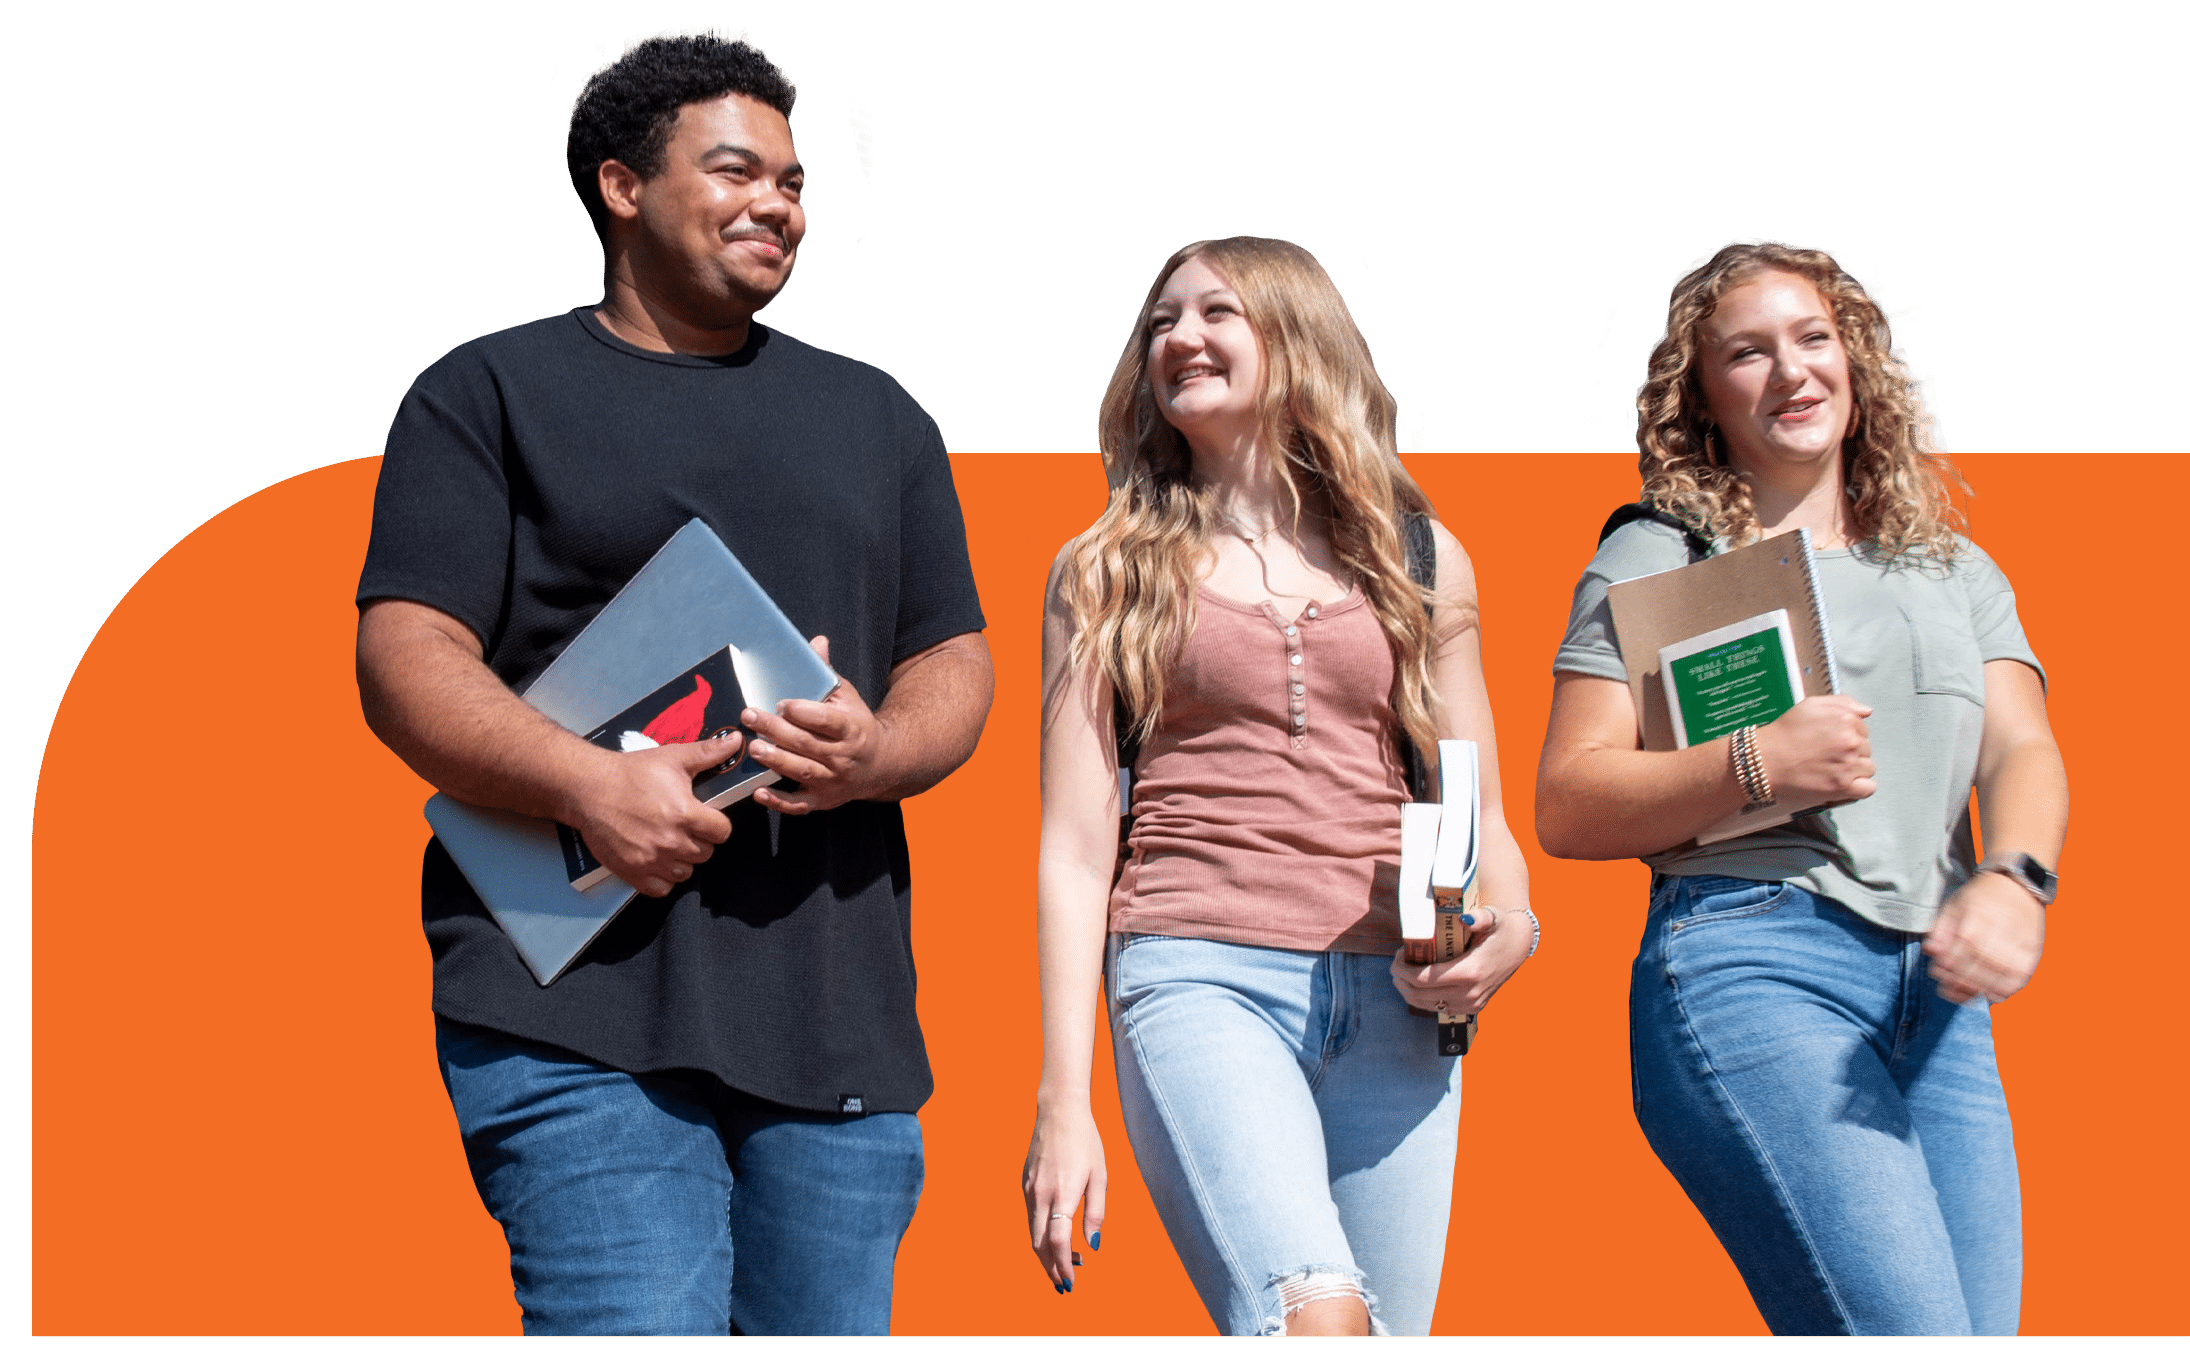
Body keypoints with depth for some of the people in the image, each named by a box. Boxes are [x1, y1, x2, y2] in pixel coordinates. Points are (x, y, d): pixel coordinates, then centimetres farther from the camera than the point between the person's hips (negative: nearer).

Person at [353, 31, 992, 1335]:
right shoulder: (492, 392, 10)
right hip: (579, 995, -4)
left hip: (838, 1012, 4)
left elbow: (955, 664, 18)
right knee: (635, 1316, -17)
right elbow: (406, 658, -1)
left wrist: (875, 752, -7)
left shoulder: (875, 416, 23)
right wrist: (588, 781, -20)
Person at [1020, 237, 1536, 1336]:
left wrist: (1508, 927, -6)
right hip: (1199, 977, -3)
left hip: (1390, 998, 3)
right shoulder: (1110, 568, 10)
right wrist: (1062, 1102, -1)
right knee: (1316, 1316, -26)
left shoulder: (1421, 562, 15)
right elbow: (1076, 845, 6)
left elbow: (1479, 819, 18)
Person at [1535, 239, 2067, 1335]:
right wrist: (1758, 770, -13)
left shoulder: (1958, 573, 23)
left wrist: (2012, 878, -15)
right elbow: (1566, 809, 2)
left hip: (1939, 992, 5)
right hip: (1745, 962, -5)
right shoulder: (1654, 561, 10)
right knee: (1910, 1324, -21)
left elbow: (2022, 752, 8)